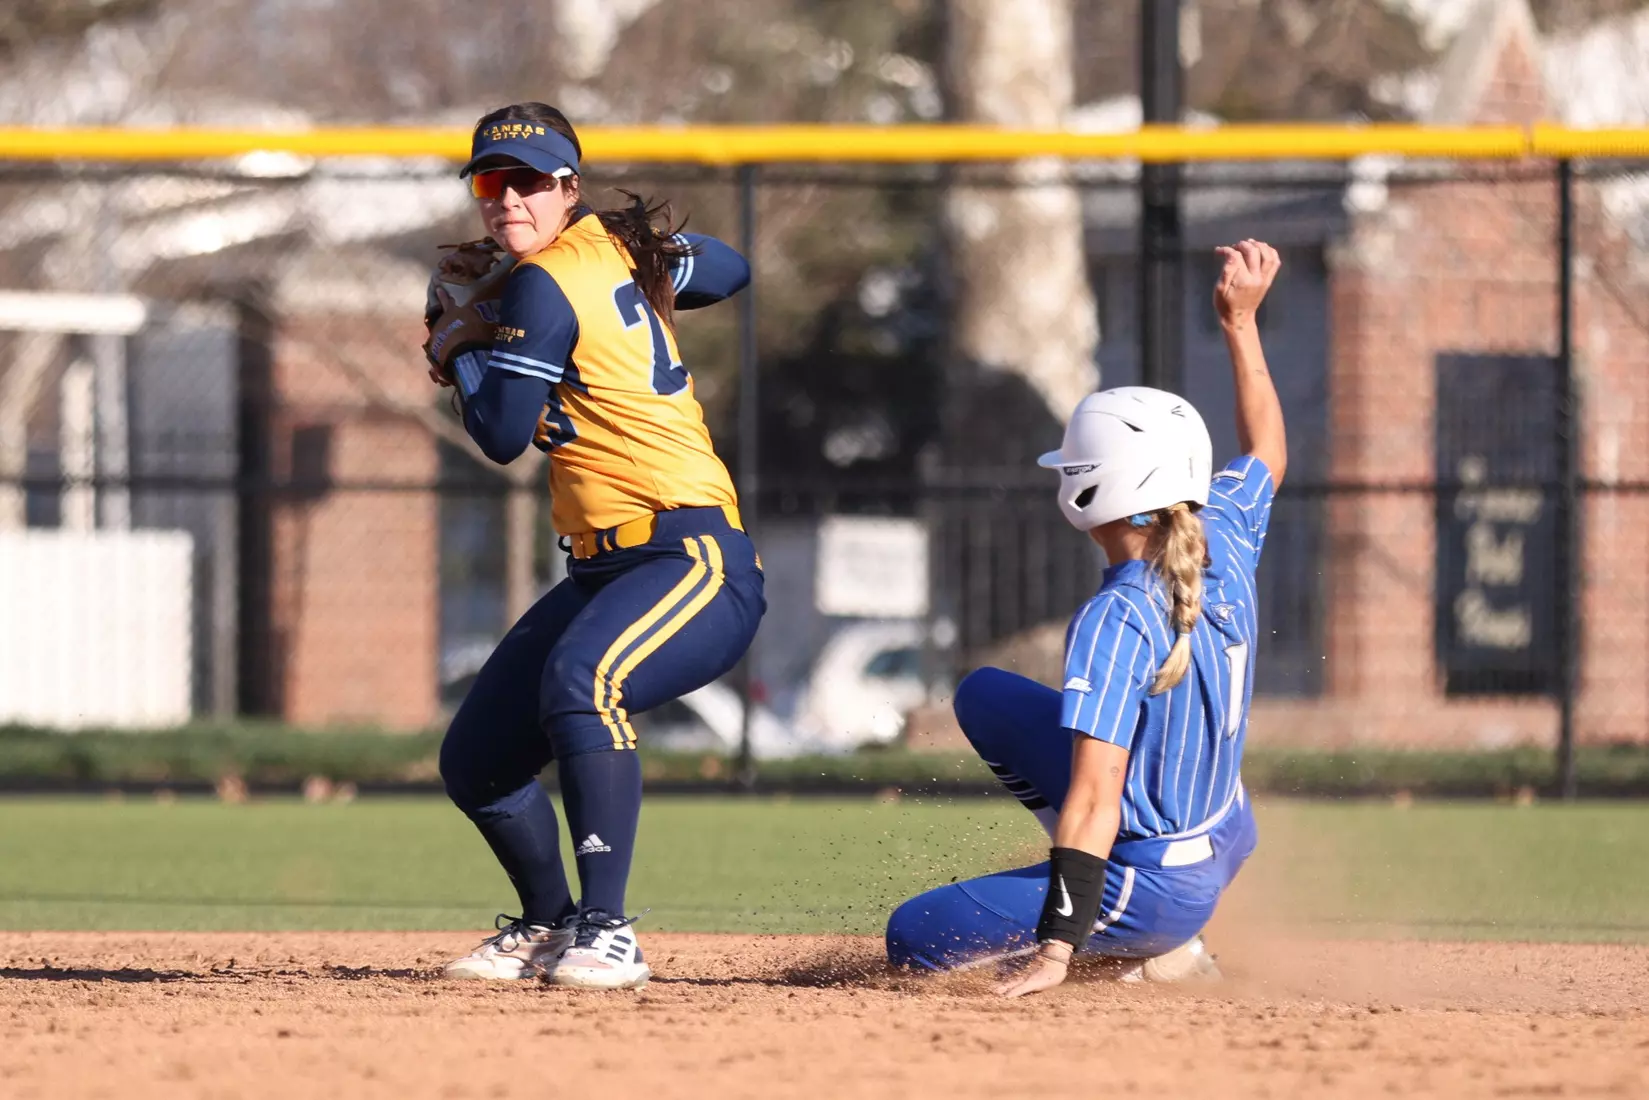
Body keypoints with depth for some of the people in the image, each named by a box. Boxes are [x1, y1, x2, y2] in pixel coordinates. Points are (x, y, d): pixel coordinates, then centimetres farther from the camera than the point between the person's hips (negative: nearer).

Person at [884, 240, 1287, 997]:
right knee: (985, 697, 21)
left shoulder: (1118, 622, -28)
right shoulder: (1224, 545, -6)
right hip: (1227, 843, 8)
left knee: (912, 937, 2)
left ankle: (1156, 950, 0)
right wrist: (1241, 324, 20)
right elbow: (1267, 455, 18)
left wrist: (1056, 949, -31)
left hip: (1158, 895, -8)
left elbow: (1094, 799, -31)